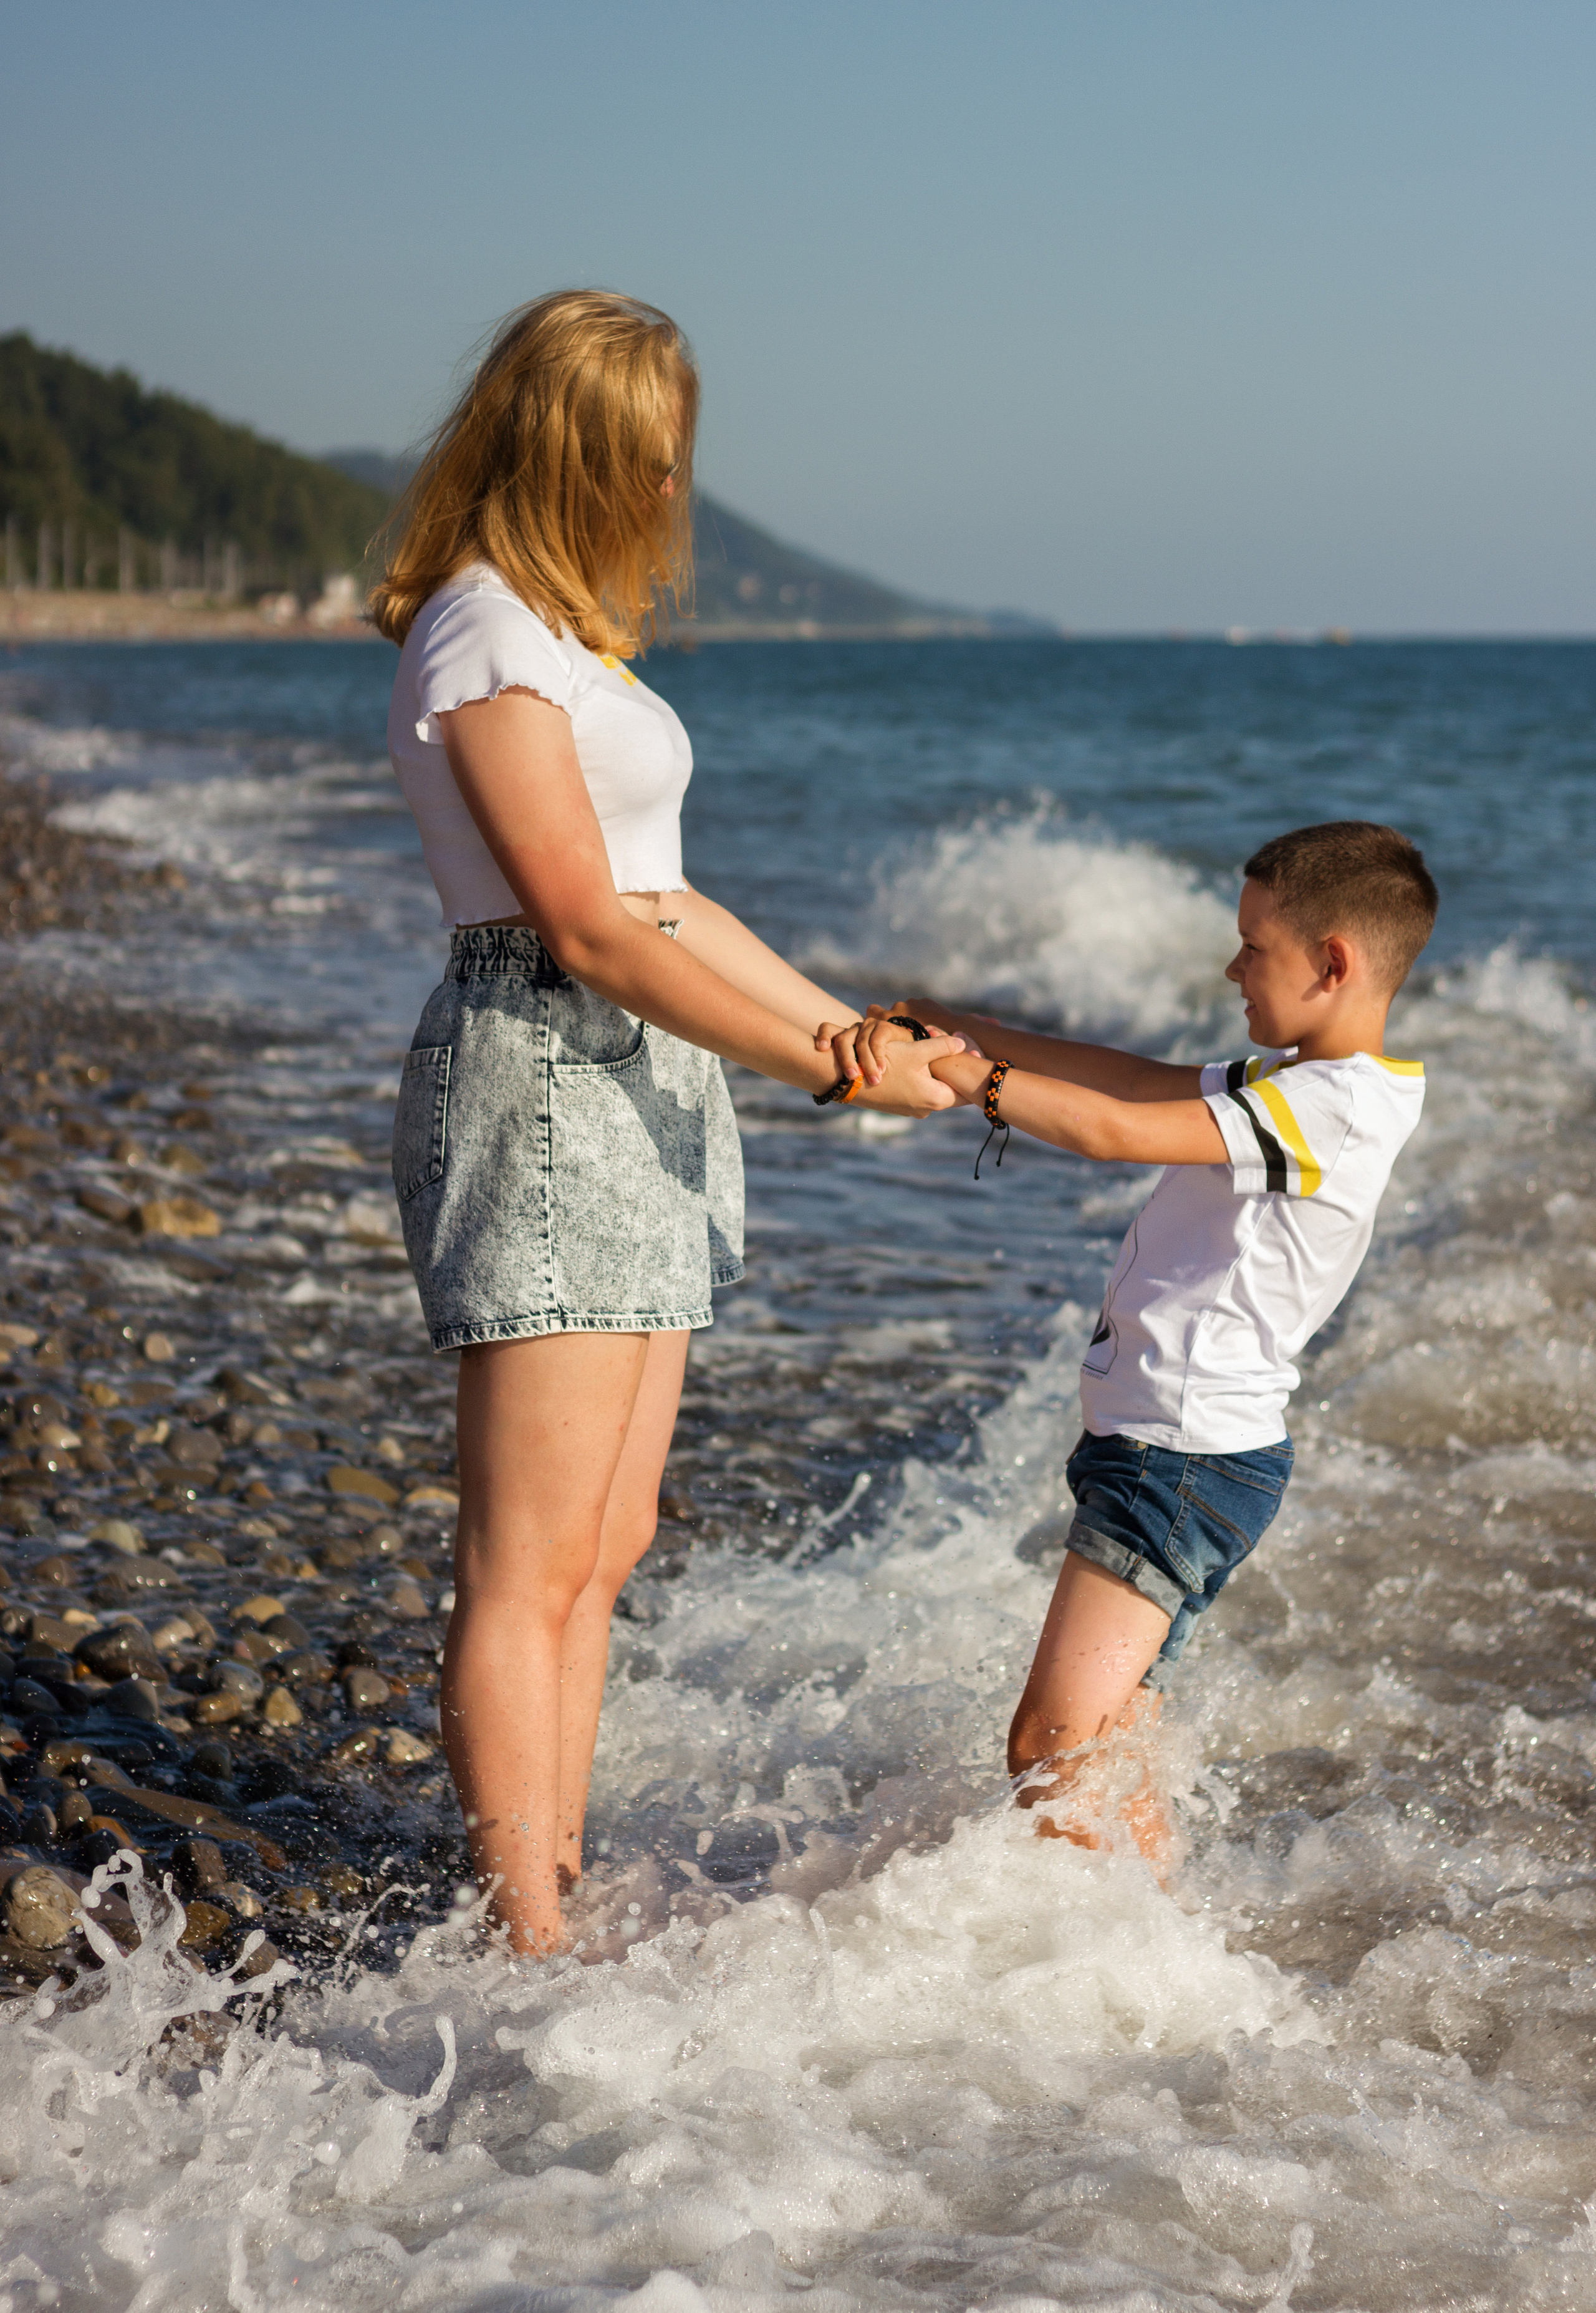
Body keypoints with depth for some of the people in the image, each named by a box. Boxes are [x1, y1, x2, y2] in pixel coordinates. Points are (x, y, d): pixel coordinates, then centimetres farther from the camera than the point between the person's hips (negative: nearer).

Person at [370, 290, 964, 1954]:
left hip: (644, 1085, 10)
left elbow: (661, 900, 21)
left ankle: (554, 1907, 16)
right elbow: (588, 929, -17)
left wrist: (856, 1026, 20)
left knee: (601, 1553, 10)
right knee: (528, 1567, -7)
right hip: (542, 1078, -10)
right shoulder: (483, 636, -11)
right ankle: (527, 1949, -2)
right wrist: (827, 1072, -16)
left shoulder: (562, 633, 20)